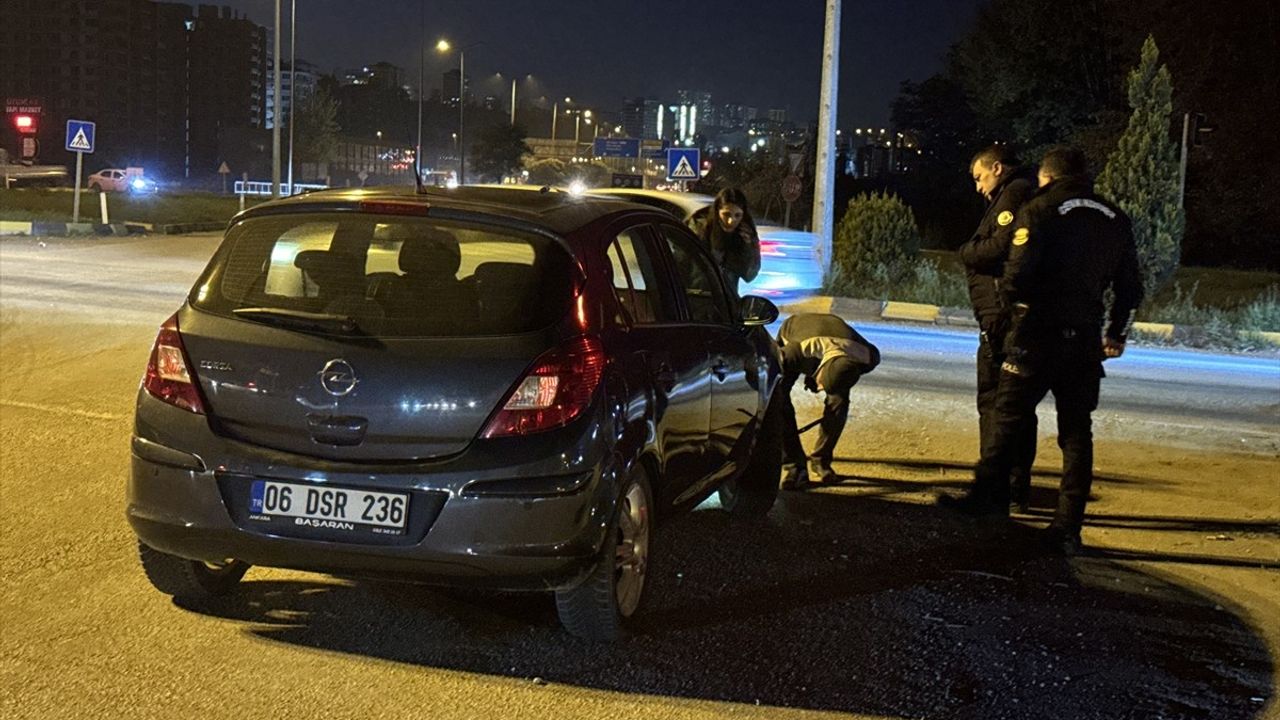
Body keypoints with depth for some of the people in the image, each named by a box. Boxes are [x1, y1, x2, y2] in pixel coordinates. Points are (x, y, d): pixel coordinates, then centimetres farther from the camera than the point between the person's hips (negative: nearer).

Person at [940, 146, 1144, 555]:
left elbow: (1015, 277, -16)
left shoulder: (1040, 211, -7)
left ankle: (988, 496, 14)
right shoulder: (1115, 220, 11)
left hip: (1037, 337, -5)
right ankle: (1068, 528, 5)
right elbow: (1130, 289, 14)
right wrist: (1116, 334, 27)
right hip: (1085, 342, 5)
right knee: (1077, 433, 7)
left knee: (1008, 420, 8)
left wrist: (1014, 301, 6)